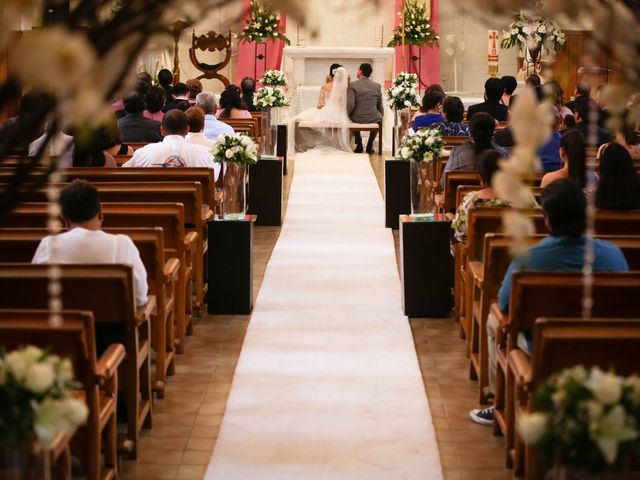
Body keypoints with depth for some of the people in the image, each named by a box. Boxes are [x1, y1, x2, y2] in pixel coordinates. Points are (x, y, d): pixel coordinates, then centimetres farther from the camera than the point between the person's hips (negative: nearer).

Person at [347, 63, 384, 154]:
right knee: (379, 118, 37)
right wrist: (381, 115, 27)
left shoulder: (352, 85, -11)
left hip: (357, 118, -1)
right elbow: (380, 105, 7)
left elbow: (350, 105, -16)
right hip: (373, 119, 1)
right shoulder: (377, 86, -2)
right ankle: (369, 145, 32)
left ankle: (359, 144, 34)